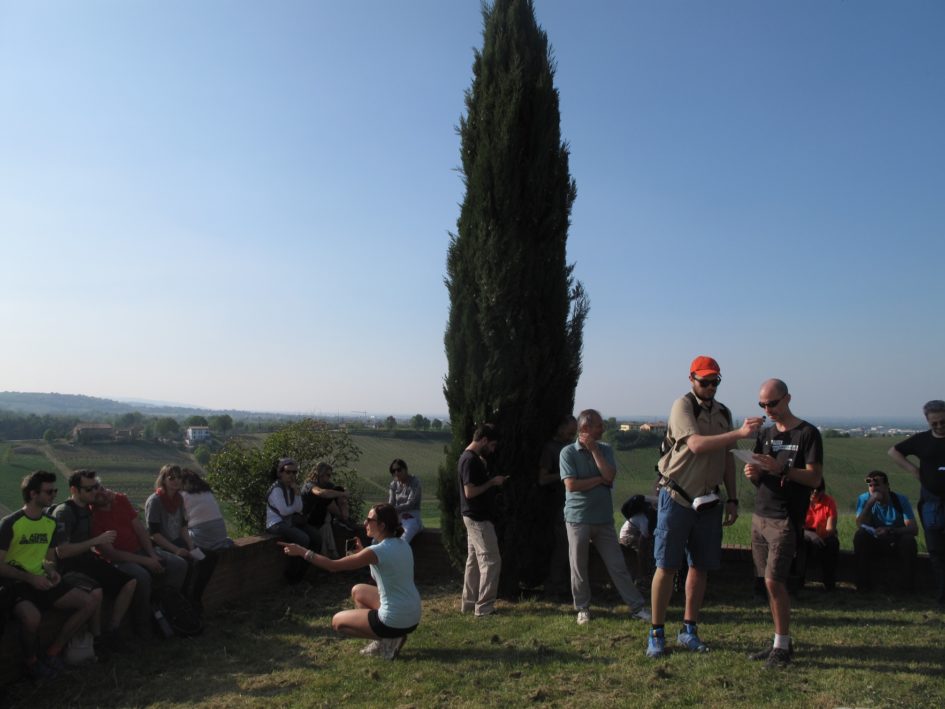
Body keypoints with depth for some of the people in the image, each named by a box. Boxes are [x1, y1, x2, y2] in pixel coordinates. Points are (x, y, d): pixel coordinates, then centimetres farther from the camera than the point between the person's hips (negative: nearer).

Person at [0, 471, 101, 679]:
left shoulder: (50, 523, 10)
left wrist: (52, 572, -4)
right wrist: (30, 578, -20)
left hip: (42, 581, 7)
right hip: (17, 584, -7)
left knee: (91, 602, -10)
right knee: (31, 616, -38)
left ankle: (53, 653, 3)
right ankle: (32, 661, -7)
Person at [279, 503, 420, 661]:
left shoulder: (378, 551, -22)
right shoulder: (401, 544, 2)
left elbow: (333, 565, -19)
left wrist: (302, 551, -12)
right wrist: (363, 552, 7)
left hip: (396, 622, -8)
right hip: (413, 617, 8)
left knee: (337, 622, 12)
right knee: (358, 591, 25)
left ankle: (387, 640, 4)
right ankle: (385, 637, 16)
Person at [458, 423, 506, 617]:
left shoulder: (472, 458, 12)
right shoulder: (470, 460, -20)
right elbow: (470, 492, -24)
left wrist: (493, 481, 9)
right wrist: (493, 482, -15)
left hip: (476, 517, 10)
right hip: (478, 518, -10)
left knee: (474, 560, 14)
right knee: (491, 560, -5)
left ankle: (469, 603, 22)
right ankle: (484, 607, 1)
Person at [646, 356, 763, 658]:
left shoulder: (723, 413, 11)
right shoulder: (683, 406, -10)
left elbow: (727, 460, 16)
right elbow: (697, 445, -26)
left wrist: (732, 499, 12)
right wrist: (740, 433, -32)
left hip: (708, 500, 6)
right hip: (676, 497, -6)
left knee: (701, 567, 11)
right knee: (666, 566, -1)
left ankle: (689, 630, 25)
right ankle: (656, 633, 10)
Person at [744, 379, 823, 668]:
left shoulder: (807, 433, -5)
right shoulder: (765, 434, 14)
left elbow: (815, 478, -12)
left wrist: (781, 469, -25)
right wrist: (753, 474, -6)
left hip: (786, 519, -6)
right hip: (760, 516, 6)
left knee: (774, 581, -9)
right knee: (770, 583, 9)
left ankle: (782, 647, 5)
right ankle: (781, 642, 20)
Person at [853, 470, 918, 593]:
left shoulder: (901, 500, -9)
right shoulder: (864, 499, -9)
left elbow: (914, 529, -18)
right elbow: (860, 525, -23)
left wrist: (890, 530, -35)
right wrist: (871, 502, -33)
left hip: (896, 544, 0)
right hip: (873, 543, 0)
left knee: (909, 540, -31)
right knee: (860, 535, -30)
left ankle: (905, 585, -16)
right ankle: (863, 582, -21)